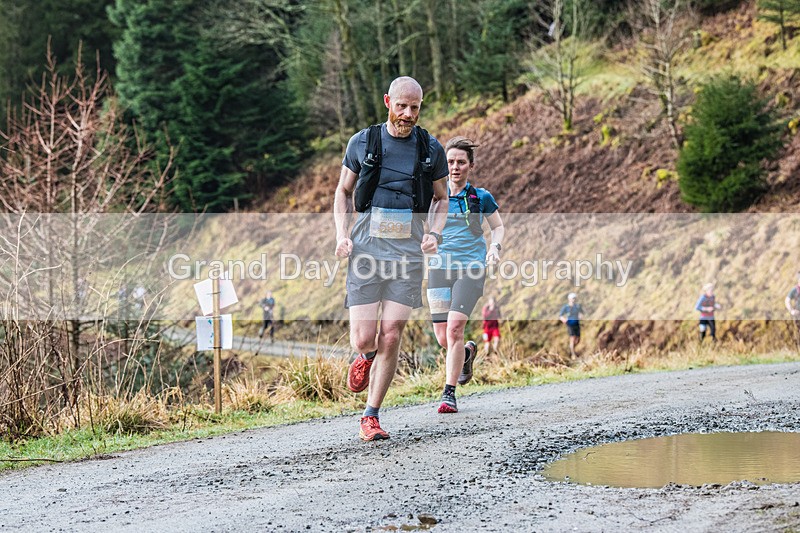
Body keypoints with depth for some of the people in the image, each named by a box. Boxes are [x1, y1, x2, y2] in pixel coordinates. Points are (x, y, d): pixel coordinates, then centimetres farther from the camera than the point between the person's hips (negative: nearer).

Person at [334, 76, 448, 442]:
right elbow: (343, 192, 14)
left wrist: (434, 233, 0)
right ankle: (367, 356, 30)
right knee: (363, 339, -8)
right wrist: (341, 235, -1)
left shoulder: (431, 149, 7)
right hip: (367, 245, -1)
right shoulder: (362, 143, 5)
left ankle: (371, 416, 6)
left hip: (409, 250, 1)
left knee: (391, 336, -5)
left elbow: (441, 199, 19)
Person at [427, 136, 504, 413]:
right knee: (443, 338, 1)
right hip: (439, 268, 3)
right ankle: (467, 352, 38)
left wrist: (495, 246, -4)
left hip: (471, 268, -3)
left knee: (454, 328, -19)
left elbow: (498, 226, 15)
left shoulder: (481, 197, 3)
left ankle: (449, 393, -10)